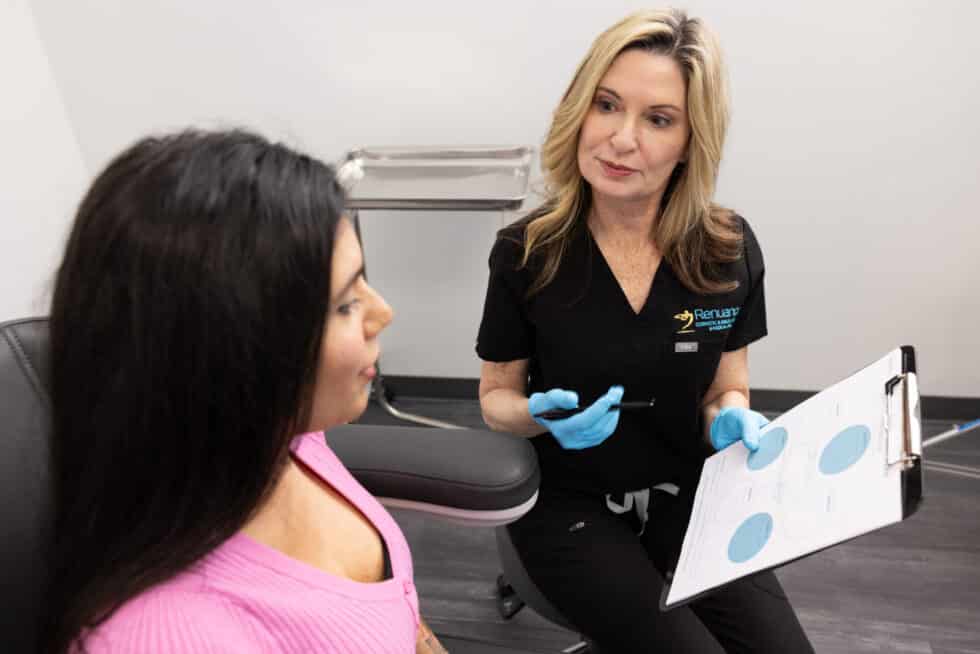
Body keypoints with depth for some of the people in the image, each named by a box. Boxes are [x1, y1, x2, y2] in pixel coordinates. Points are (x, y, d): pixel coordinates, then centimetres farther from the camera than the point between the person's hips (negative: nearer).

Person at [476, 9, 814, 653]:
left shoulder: (732, 249, -9)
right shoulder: (524, 252, -15)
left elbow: (725, 390, 5)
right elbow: (497, 398, -2)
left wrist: (732, 422, -18)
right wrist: (544, 416, -24)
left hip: (687, 495, 3)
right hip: (568, 504, -2)